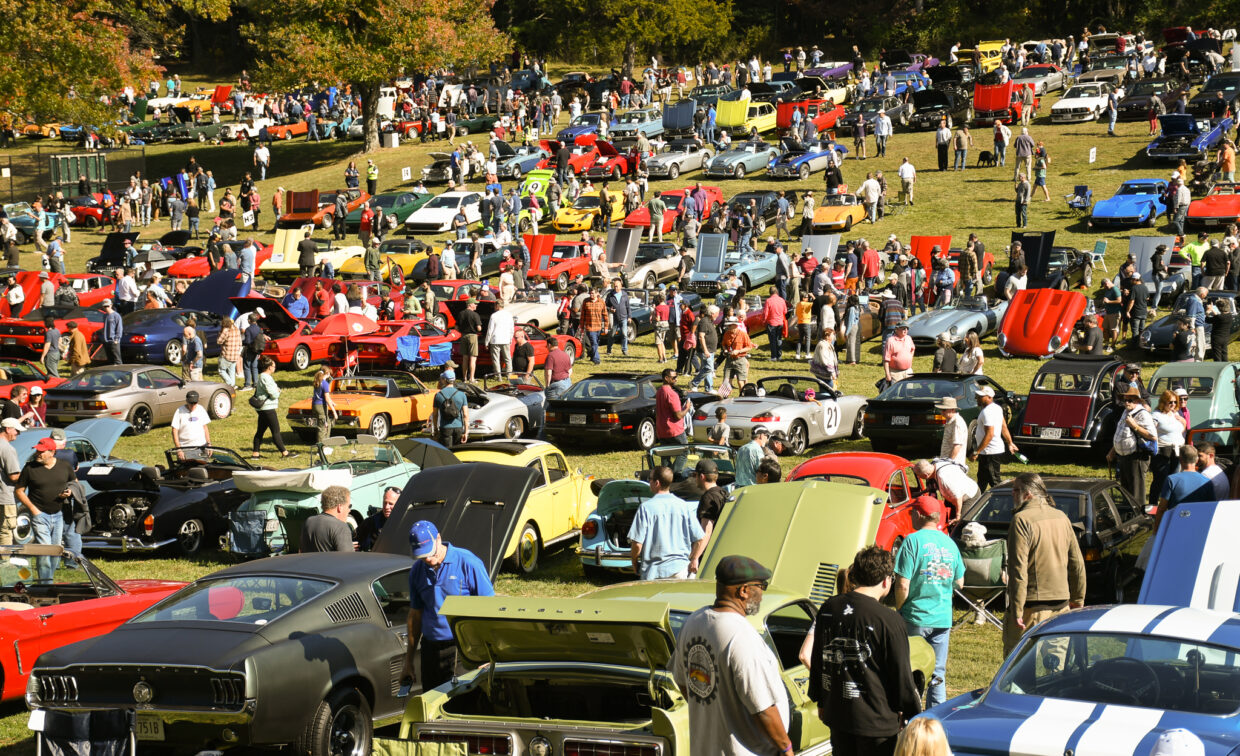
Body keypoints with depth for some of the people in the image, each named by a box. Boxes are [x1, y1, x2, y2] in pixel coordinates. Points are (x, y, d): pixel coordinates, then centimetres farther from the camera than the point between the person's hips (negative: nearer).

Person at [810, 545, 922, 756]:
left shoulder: (828, 608, 0)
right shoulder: (889, 621, -19)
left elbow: (817, 660, 11)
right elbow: (902, 674, -11)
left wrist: (821, 701, 23)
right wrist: (913, 713, 3)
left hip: (837, 714, 6)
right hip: (877, 720, -6)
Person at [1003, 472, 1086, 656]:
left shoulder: (1022, 520, -13)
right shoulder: (1061, 517, 11)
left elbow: (1018, 570, -18)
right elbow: (1077, 564, 16)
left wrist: (1016, 611, -18)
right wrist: (1078, 600, 25)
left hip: (1032, 606, -7)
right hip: (1061, 603, 7)